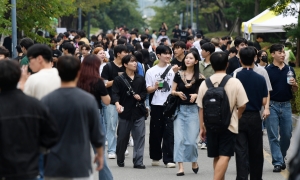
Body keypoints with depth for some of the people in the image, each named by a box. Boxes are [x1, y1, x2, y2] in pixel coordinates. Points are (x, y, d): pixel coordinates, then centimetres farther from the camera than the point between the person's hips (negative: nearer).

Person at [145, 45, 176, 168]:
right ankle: (155, 157, 20)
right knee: (156, 132, 6)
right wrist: (154, 87, -19)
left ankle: (168, 159, -4)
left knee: (169, 132, -4)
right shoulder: (151, 71, 4)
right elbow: (148, 89, 1)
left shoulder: (173, 70, 6)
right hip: (156, 105, 0)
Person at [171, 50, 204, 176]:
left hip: (193, 110, -1)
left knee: (191, 140, -5)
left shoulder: (199, 77, -1)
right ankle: (180, 167, -3)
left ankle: (194, 162, 22)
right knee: (179, 139, -5)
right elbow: (172, 91, 7)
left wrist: (196, 95, -17)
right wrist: (178, 93, -13)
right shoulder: (178, 74, 3)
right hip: (180, 109, 1)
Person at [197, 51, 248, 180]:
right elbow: (242, 105, -5)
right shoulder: (235, 82, -8)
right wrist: (236, 118, 14)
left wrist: (202, 127, 13)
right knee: (224, 156, -6)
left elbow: (201, 107, 4)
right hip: (229, 125, -3)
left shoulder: (205, 84, 0)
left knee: (217, 157, 15)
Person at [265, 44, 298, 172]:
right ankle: (277, 162, 0)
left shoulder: (289, 69, 8)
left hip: (286, 105, 4)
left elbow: (295, 90, 14)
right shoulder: (268, 70, -4)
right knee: (273, 136, -2)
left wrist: (294, 84, -8)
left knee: (287, 135, 8)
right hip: (272, 105, -4)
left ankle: (281, 158, 27)